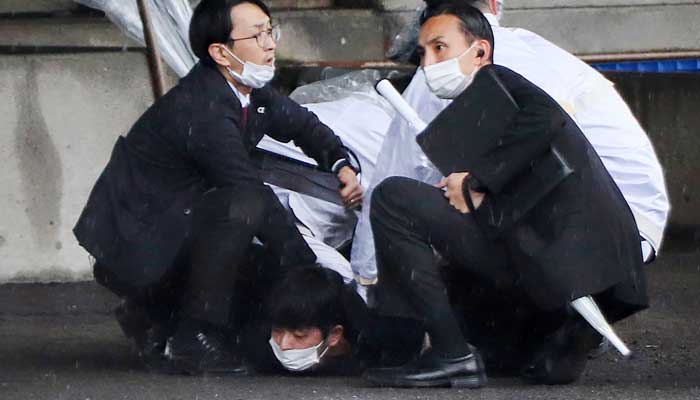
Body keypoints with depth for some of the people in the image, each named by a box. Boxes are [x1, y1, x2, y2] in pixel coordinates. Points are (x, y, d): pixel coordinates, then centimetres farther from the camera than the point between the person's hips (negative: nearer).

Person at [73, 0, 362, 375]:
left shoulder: (251, 92, 4)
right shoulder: (201, 111, -25)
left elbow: (303, 125, 20)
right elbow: (251, 193, -26)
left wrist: (342, 165, -1)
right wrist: (316, 271, -23)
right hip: (133, 251, -10)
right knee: (244, 206, -29)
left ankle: (155, 316, 19)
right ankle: (193, 339, -19)